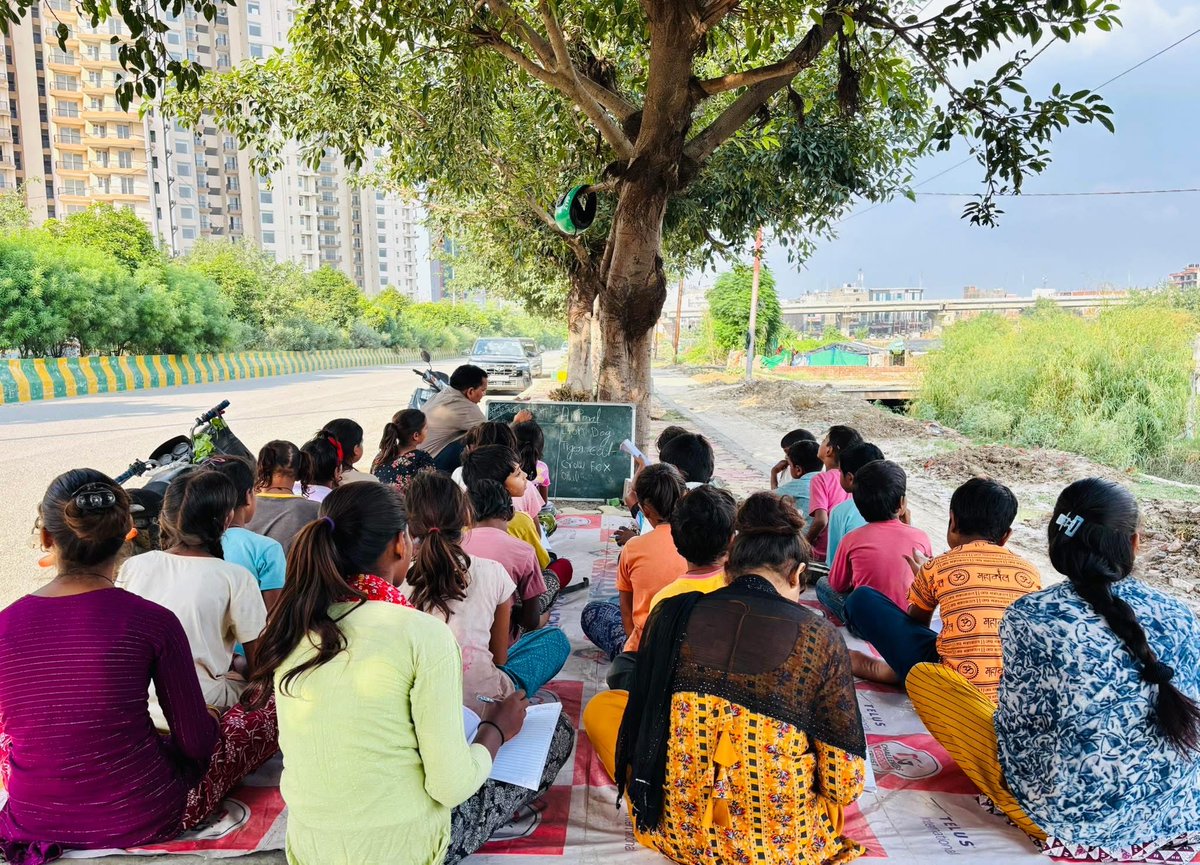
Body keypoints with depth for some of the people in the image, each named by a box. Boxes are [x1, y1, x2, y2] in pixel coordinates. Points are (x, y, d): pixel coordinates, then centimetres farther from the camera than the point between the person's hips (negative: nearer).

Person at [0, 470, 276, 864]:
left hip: (34, 822, 4)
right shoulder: (152, 622, -20)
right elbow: (196, 741, -12)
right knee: (270, 712, 14)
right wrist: (208, 722, 12)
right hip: (144, 819, -3)